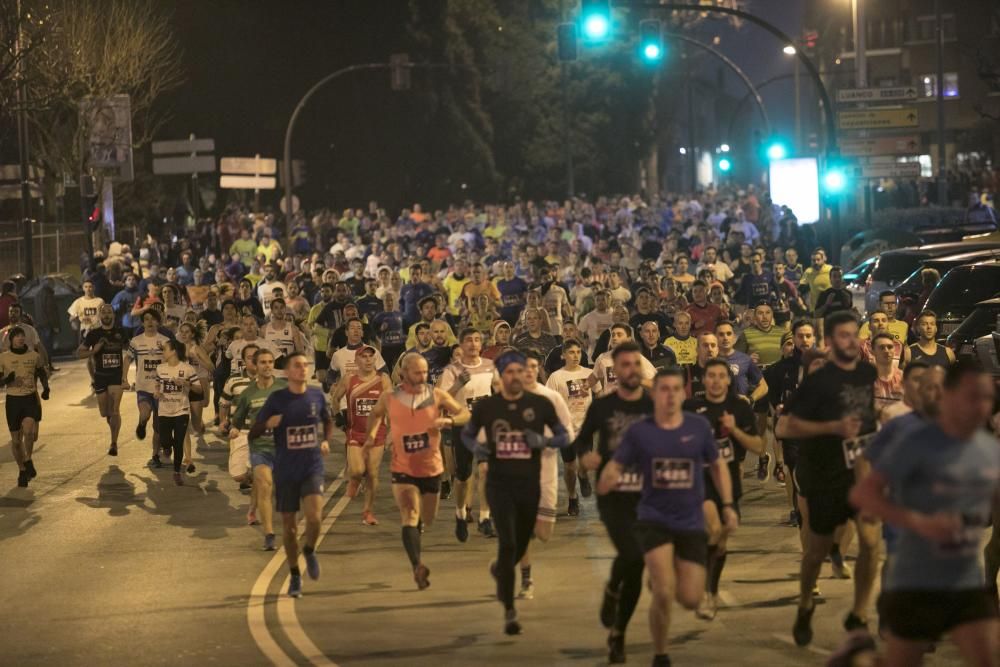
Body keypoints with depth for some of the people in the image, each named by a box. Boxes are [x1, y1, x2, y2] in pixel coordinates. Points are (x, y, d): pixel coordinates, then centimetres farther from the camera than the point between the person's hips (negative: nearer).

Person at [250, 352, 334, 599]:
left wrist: (326, 440, 4)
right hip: (285, 472, 0)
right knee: (289, 525, 6)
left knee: (314, 516, -20)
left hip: (312, 468, 1)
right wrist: (267, 424, -22)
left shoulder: (317, 396, 2)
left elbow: (328, 421, 23)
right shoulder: (277, 399, -5)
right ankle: (295, 576, 23)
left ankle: (310, 551, 12)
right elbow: (252, 434, -2)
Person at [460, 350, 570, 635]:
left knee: (520, 547, 15)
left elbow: (564, 437, 5)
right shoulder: (485, 407, -1)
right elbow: (467, 434, 14)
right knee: (507, 544, -15)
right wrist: (477, 447, -9)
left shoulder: (540, 405, -1)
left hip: (530, 484, 2)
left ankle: (499, 570, 51)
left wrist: (543, 441, -15)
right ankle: (509, 611, -9)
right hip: (499, 483, -2)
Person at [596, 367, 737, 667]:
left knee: (690, 599, -1)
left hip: (691, 522, 2)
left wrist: (728, 505, 4)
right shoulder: (639, 431, -4)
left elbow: (718, 465, 12)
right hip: (654, 519, -2)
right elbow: (614, 466, -4)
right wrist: (607, 479, -28)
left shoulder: (698, 426, -1)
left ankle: (661, 579, 37)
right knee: (664, 593, -18)